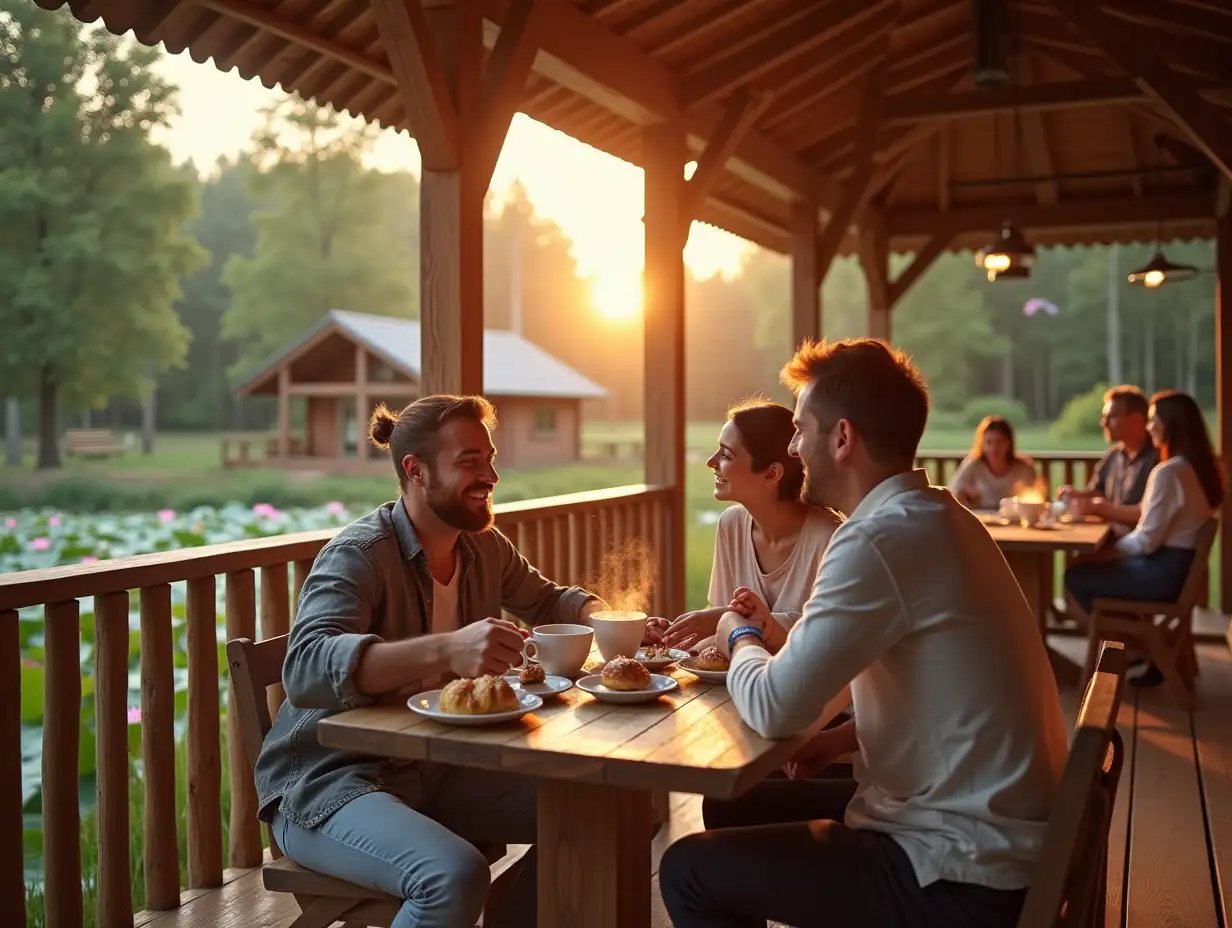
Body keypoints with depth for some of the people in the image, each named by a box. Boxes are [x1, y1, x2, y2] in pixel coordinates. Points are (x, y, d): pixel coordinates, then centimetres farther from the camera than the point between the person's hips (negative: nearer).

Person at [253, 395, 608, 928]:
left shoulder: (485, 548, 3)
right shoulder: (358, 554, -20)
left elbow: (546, 602, 22)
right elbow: (306, 670, -36)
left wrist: (600, 614, -1)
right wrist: (445, 650, -50)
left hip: (434, 769, 8)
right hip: (326, 783, -7)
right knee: (455, 876, -32)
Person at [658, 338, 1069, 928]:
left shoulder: (880, 539, -24)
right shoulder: (934, 515, 6)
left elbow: (773, 709, -22)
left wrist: (741, 639, -1)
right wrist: (846, 737, 4)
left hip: (966, 876, -9)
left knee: (688, 870, -3)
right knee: (738, 807, 19)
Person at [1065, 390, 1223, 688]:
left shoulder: (1168, 472, -23)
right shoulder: (1204, 466, 6)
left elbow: (1146, 540, -20)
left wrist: (1108, 551, -4)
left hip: (1165, 571, -10)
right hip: (1185, 565, 10)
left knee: (1075, 575, 1)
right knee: (1089, 567, 21)